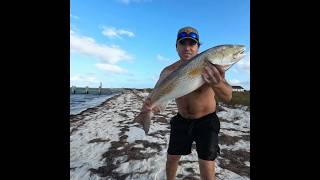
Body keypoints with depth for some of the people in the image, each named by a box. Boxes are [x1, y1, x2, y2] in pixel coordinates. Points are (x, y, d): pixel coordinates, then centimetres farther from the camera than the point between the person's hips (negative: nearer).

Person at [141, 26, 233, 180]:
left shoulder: (210, 66, -20)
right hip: (181, 120, 3)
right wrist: (148, 103, -35)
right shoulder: (169, 72, -11)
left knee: (207, 167, 1)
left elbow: (227, 97, -29)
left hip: (206, 121, -2)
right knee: (171, 158, 17)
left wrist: (217, 84, -52)